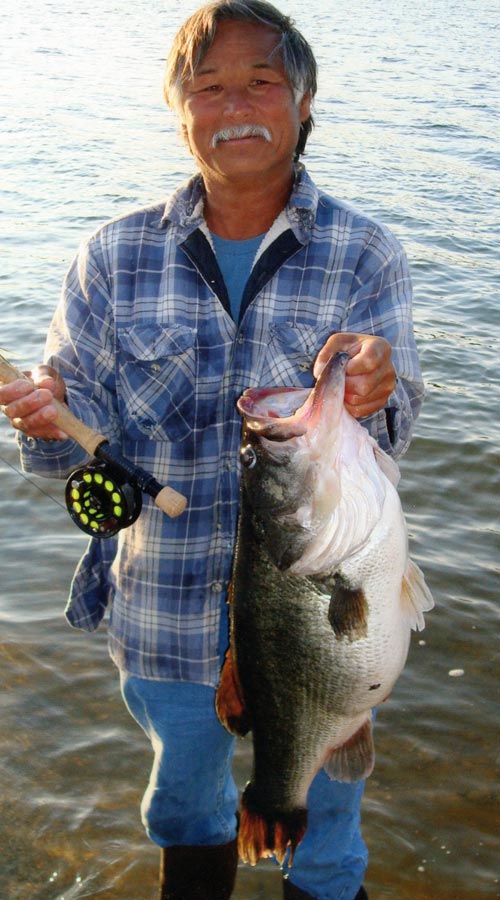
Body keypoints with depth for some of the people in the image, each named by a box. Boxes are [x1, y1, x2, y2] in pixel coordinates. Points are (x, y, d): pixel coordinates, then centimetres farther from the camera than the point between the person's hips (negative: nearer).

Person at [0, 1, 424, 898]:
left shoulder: (364, 255, -8)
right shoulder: (116, 258, -6)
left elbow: (387, 434, -15)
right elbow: (86, 434, -5)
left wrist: (372, 394, -38)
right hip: (168, 613, 1)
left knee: (321, 800, 21)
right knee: (184, 784, 25)